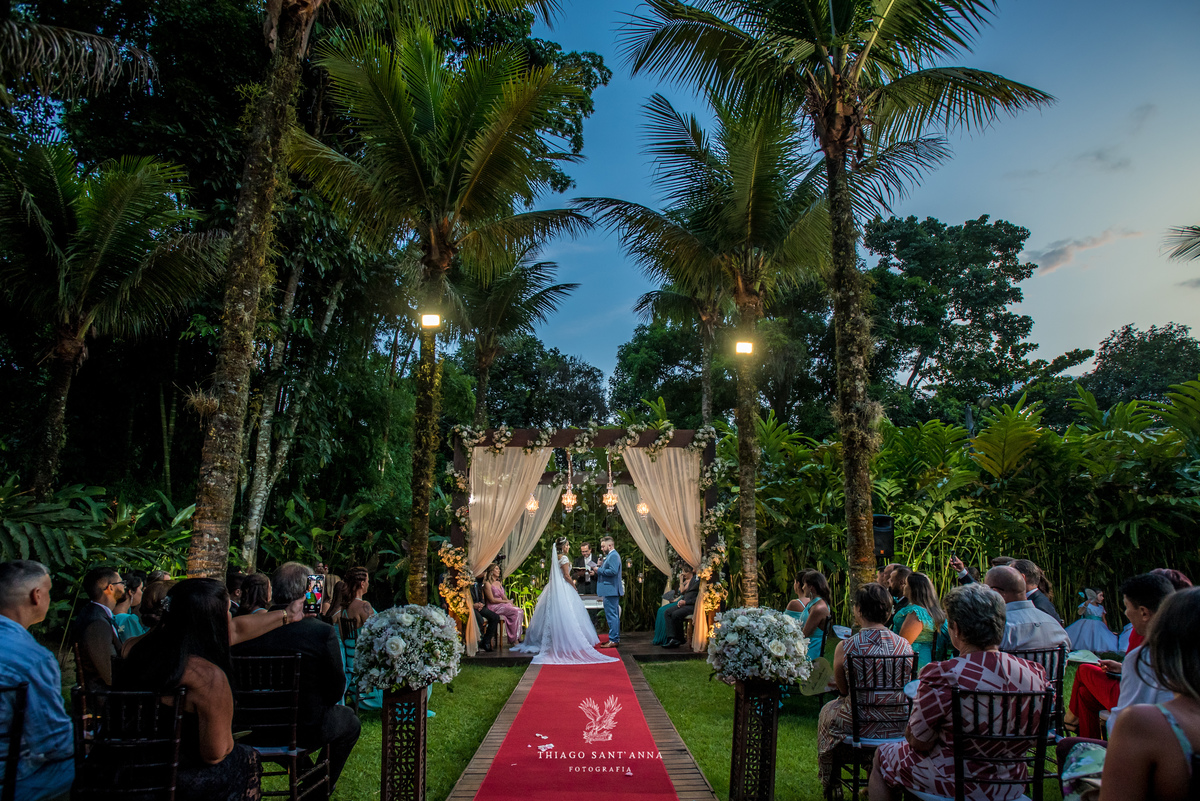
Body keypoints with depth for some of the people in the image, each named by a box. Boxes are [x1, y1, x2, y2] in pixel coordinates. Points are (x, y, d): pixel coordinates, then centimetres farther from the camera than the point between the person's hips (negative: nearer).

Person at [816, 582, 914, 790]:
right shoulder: (905, 645, -8)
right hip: (898, 727, 3)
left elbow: (843, 690, -1)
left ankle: (830, 784, 44)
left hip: (860, 726, -3)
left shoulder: (845, 647, -17)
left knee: (828, 710, 29)